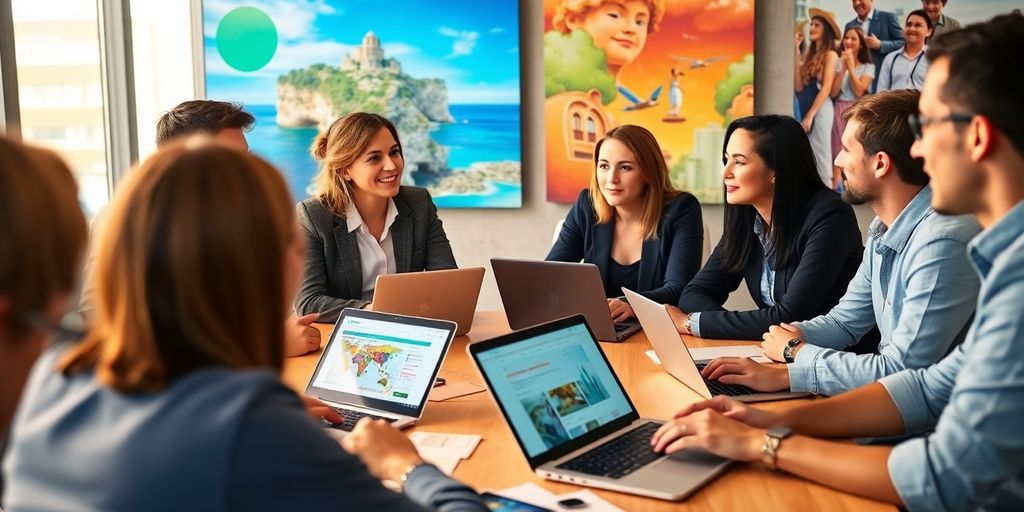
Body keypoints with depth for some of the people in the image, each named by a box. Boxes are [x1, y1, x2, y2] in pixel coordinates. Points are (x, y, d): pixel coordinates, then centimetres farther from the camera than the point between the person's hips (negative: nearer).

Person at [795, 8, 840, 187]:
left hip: (820, 109, -7)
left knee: (819, 157, -7)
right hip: (806, 108, 7)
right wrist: (796, 55, 4)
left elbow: (826, 88, -11)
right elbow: (799, 86, 5)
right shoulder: (810, 53, 15)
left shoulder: (830, 54, -4)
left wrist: (810, 115, -14)